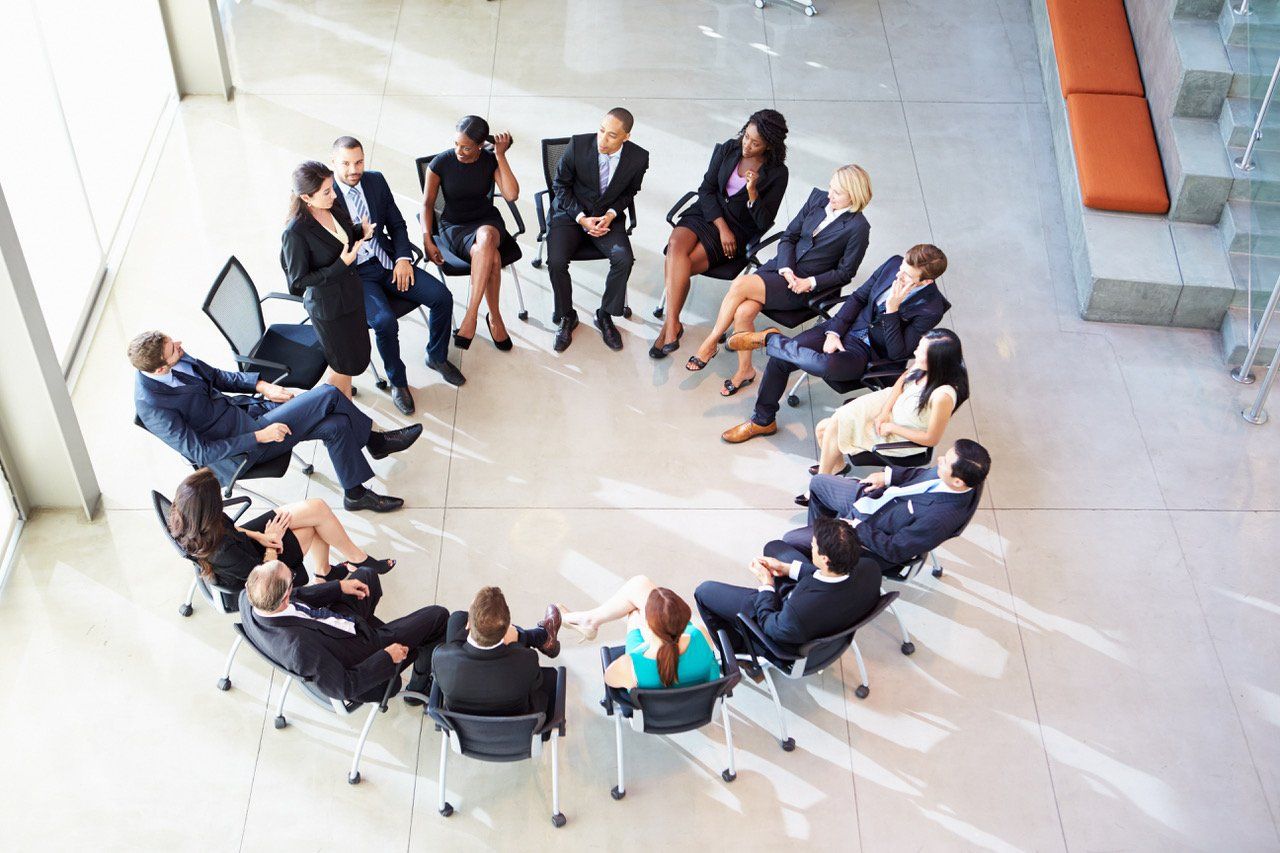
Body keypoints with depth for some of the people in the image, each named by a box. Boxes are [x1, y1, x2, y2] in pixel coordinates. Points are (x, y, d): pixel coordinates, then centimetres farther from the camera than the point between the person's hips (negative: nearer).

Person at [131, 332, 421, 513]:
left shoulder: (175, 360, -6)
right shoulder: (152, 406, -27)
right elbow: (199, 451, -24)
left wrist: (261, 385, -1)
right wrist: (258, 437, -23)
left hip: (243, 407, 7)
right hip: (241, 448, -7)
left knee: (335, 426, -5)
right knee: (328, 395, -14)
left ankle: (356, 493, 17)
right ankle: (374, 439, 12)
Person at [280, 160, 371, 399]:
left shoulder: (334, 208, -10)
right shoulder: (295, 233, -30)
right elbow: (299, 281, -22)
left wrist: (361, 231, -11)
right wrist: (341, 265, -30)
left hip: (352, 293, 7)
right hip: (328, 306, -7)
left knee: (358, 359, 23)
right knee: (345, 365, 11)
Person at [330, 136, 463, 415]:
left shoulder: (376, 180, 4)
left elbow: (396, 223, 12)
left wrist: (403, 258, -2)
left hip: (387, 261, 5)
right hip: (353, 273, -5)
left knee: (442, 297, -11)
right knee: (385, 321, -30)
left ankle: (437, 357, 16)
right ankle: (397, 381, -2)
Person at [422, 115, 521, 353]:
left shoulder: (491, 159, -6)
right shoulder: (440, 163, -11)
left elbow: (512, 195, -18)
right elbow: (427, 203, -3)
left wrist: (501, 156, -19)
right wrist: (427, 240, -14)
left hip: (487, 221, 2)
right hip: (454, 227, -2)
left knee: (486, 238, -39)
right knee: (492, 257, -36)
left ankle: (472, 314, -33)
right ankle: (494, 317, -18)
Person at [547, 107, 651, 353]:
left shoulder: (638, 158, -12)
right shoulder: (578, 145, -16)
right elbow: (560, 185, -4)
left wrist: (611, 214, -11)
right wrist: (581, 218, -15)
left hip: (608, 217, 1)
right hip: (571, 214, -1)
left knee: (624, 258, -25)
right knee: (556, 262, -24)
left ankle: (605, 316, -2)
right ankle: (566, 317, 1)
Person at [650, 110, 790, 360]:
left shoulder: (777, 173, -7)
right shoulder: (727, 150, 1)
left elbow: (764, 222, -8)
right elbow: (706, 189, 3)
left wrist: (752, 192, -25)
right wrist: (721, 227, -8)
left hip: (739, 230, -3)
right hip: (706, 213, 3)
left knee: (678, 264, -26)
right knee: (676, 245, -29)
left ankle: (670, 323, -14)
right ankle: (672, 324, -32)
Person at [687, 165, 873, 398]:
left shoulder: (858, 228, -11)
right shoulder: (818, 198, 4)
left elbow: (845, 273, -5)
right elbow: (789, 236, 9)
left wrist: (810, 282, -14)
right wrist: (786, 269, -7)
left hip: (805, 288, -5)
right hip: (781, 267, 5)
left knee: (740, 285, -24)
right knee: (743, 312, -21)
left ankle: (710, 344, -8)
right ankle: (744, 370, -1)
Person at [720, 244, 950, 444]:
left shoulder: (930, 309, -20)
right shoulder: (895, 264, -6)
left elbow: (897, 353, -19)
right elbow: (858, 297, 5)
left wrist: (892, 309, -29)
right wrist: (833, 332, -6)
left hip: (865, 351, -5)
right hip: (846, 326, 5)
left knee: (826, 364, -38)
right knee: (780, 359, -10)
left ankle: (769, 338, -11)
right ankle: (762, 421, 12)